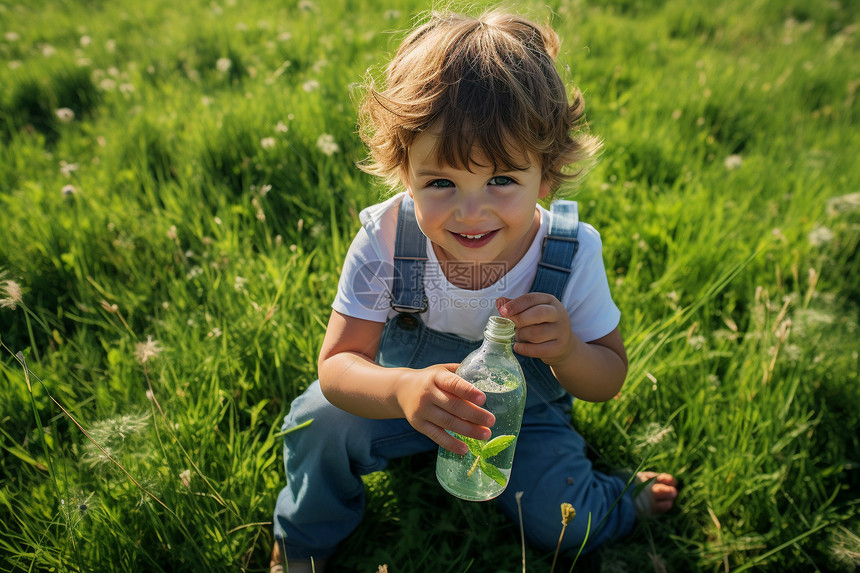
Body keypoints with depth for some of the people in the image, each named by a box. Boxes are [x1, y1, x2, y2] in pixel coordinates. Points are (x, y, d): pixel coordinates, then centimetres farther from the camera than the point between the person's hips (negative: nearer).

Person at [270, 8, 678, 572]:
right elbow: (338, 363, -28)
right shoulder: (386, 240, -28)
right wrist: (400, 390, -52)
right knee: (320, 421, -21)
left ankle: (622, 503, 22)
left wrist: (567, 352, -39)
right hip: (406, 395, 1)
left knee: (561, 522, -17)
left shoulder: (573, 253, -25)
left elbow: (609, 378, -13)